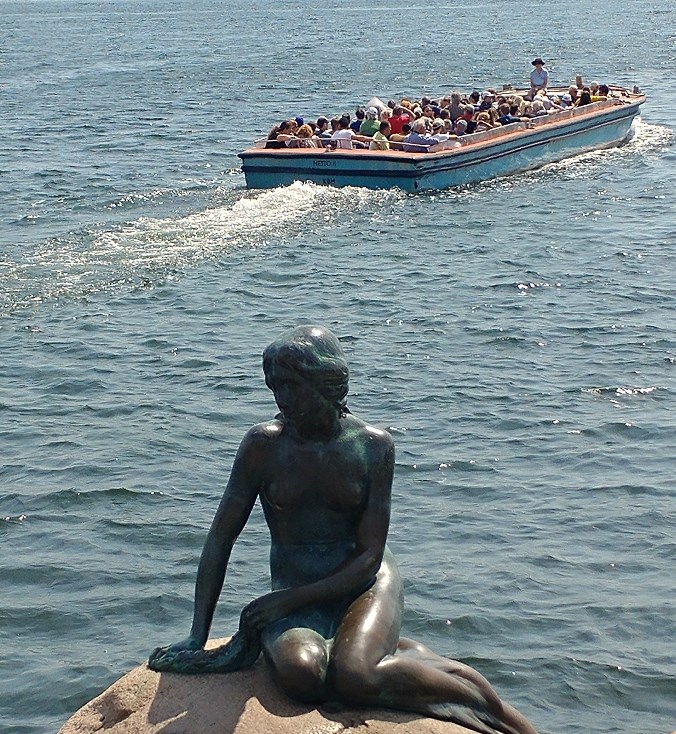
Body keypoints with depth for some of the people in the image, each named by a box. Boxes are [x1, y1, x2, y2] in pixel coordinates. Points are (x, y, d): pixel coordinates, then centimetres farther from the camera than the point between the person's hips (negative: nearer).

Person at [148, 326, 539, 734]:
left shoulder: (373, 446, -7)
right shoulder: (265, 444, -5)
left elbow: (370, 555, -8)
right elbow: (221, 539, 0)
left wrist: (288, 599, -18)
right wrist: (198, 637, -4)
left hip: (365, 583, -1)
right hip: (296, 593, 1)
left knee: (352, 676, -33)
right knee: (298, 671, -33)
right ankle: (406, 656, -7)